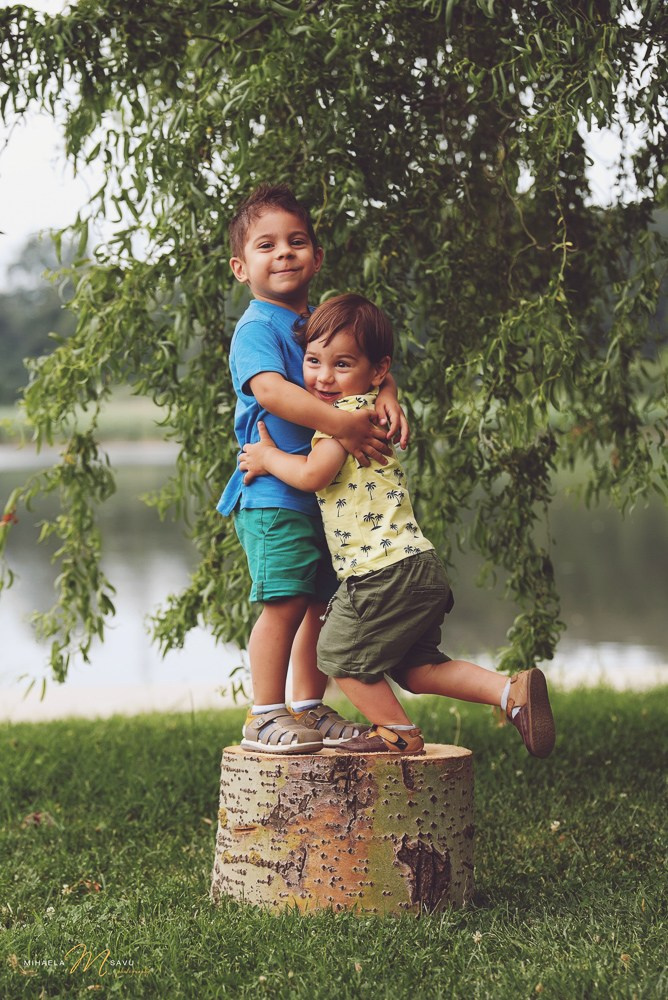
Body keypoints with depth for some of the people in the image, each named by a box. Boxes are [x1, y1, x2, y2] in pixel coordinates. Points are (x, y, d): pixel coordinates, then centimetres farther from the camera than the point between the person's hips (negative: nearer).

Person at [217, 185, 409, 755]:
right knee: (286, 600, -10)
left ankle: (310, 709, 23)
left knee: (324, 603, 12)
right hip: (274, 491, -8)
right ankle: (266, 717, -1)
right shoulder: (257, 329, -11)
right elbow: (269, 389, -27)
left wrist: (386, 398, -12)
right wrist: (342, 424, -34)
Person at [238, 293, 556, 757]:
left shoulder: (347, 412, -12)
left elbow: (312, 475, -18)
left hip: (384, 571, -10)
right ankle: (512, 690, 7)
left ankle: (397, 732, 20)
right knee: (415, 666, 16)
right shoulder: (366, 412, 20)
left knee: (341, 653, 9)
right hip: (414, 566, 10)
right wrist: (272, 453, 17)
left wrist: (267, 458, -1)